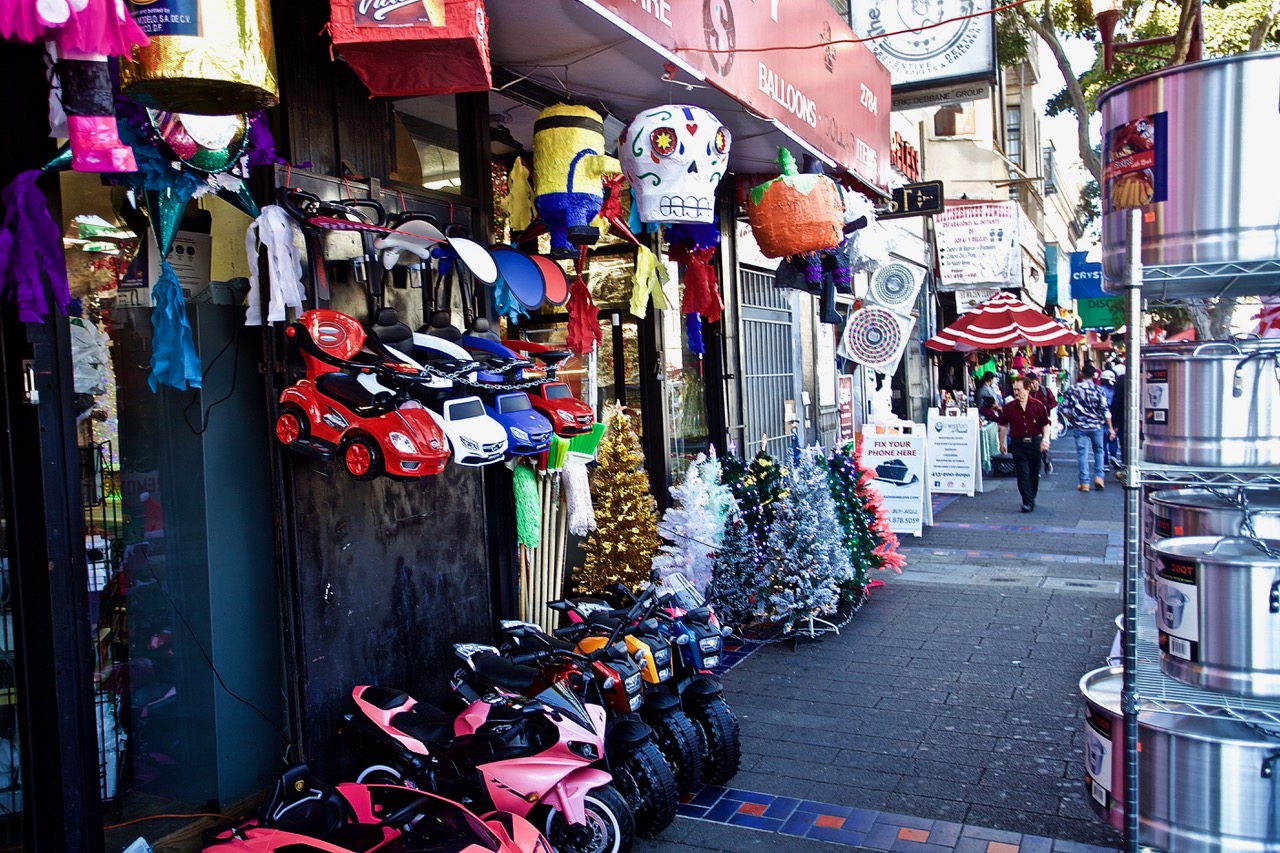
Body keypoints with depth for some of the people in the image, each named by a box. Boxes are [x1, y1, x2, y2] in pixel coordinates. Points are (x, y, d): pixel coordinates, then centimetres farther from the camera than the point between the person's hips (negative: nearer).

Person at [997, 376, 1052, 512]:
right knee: (1023, 474, -7)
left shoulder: (1038, 405, -2)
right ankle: (1028, 503, -8)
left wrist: (1045, 439, -13)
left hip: (1035, 443, 0)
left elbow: (1046, 424, 1)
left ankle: (1031, 498, 29)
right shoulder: (1009, 407, 2)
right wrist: (1002, 443, 12)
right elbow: (1003, 425, 11)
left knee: (1034, 473, 12)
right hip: (1018, 444, 0)